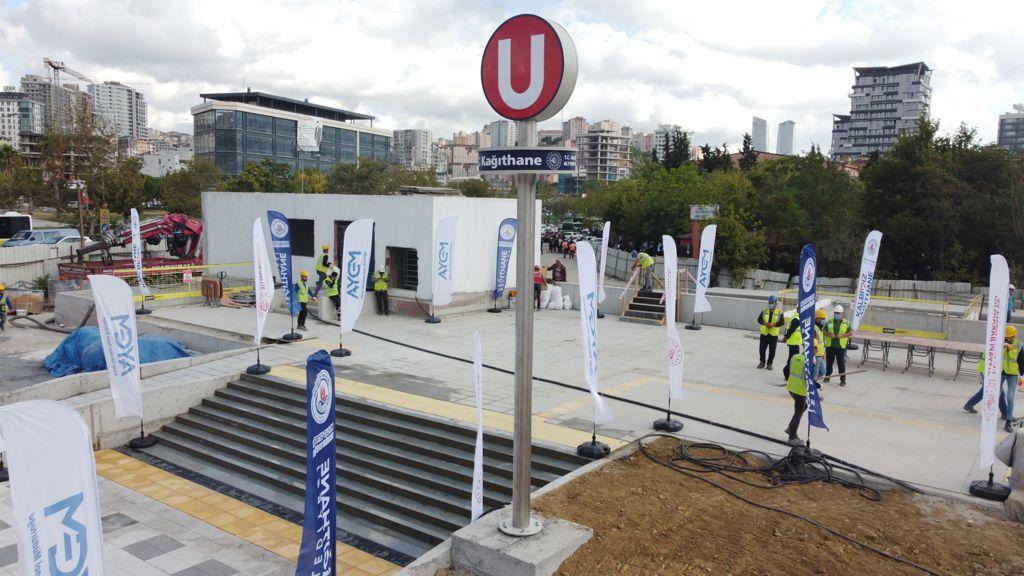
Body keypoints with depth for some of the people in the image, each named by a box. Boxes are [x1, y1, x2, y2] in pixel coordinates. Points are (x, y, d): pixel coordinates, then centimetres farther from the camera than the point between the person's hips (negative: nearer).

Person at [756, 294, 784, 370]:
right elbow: (759, 319, -4)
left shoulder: (779, 312, -1)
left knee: (772, 351, 3)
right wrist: (765, 323, -21)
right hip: (764, 334, 2)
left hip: (774, 335, -2)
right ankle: (762, 362, 21)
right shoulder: (764, 311, 5)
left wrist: (773, 324, -24)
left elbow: (781, 322, -10)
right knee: (762, 349, 6)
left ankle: (769, 364, 16)